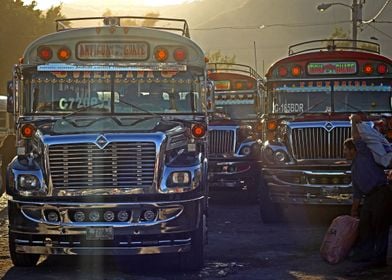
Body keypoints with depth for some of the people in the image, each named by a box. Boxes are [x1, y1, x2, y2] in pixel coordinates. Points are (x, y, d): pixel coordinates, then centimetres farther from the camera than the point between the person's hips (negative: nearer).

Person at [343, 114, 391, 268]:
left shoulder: (364, 154, 1)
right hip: (369, 197, 9)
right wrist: (354, 210, 28)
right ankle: (365, 253, 21)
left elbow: (356, 138, -13)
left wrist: (354, 122, 1)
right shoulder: (354, 168, 24)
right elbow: (357, 192, 28)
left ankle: (379, 258, -2)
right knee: (364, 226, 11)